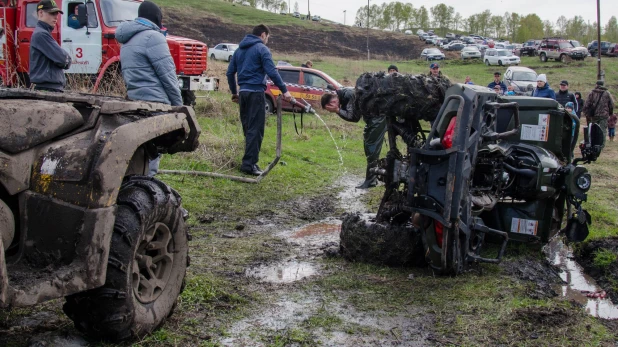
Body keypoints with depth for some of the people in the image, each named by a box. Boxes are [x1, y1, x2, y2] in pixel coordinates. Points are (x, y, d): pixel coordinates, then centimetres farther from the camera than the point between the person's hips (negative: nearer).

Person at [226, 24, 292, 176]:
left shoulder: (239, 50, 17)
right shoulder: (262, 49, -6)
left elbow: (230, 73, 18)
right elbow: (272, 72, -15)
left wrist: (234, 92, 26)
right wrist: (284, 90, -12)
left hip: (243, 93, 8)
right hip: (255, 93, -7)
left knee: (247, 128, 15)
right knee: (256, 129, -7)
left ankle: (249, 160, 21)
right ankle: (249, 164, -10)